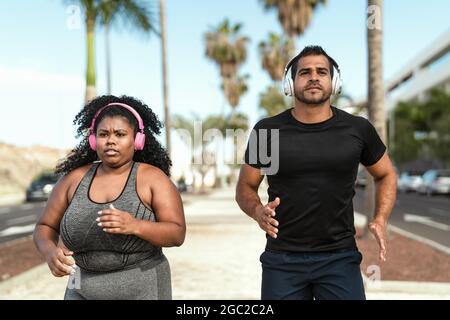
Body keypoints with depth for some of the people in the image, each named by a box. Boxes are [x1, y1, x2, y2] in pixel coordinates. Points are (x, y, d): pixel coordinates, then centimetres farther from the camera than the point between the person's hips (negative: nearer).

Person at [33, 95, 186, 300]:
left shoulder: (153, 178, -7)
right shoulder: (74, 179, 1)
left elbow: (177, 233, -12)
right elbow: (45, 227, 9)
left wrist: (135, 226, -29)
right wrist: (50, 252, -12)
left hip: (142, 290, -2)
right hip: (84, 292, 3)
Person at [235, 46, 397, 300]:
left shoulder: (358, 129, -1)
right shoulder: (267, 130, -3)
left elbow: (386, 175, 14)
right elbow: (245, 186, 6)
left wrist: (381, 220, -2)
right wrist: (258, 211, -16)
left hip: (340, 258, 0)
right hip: (282, 260, 0)